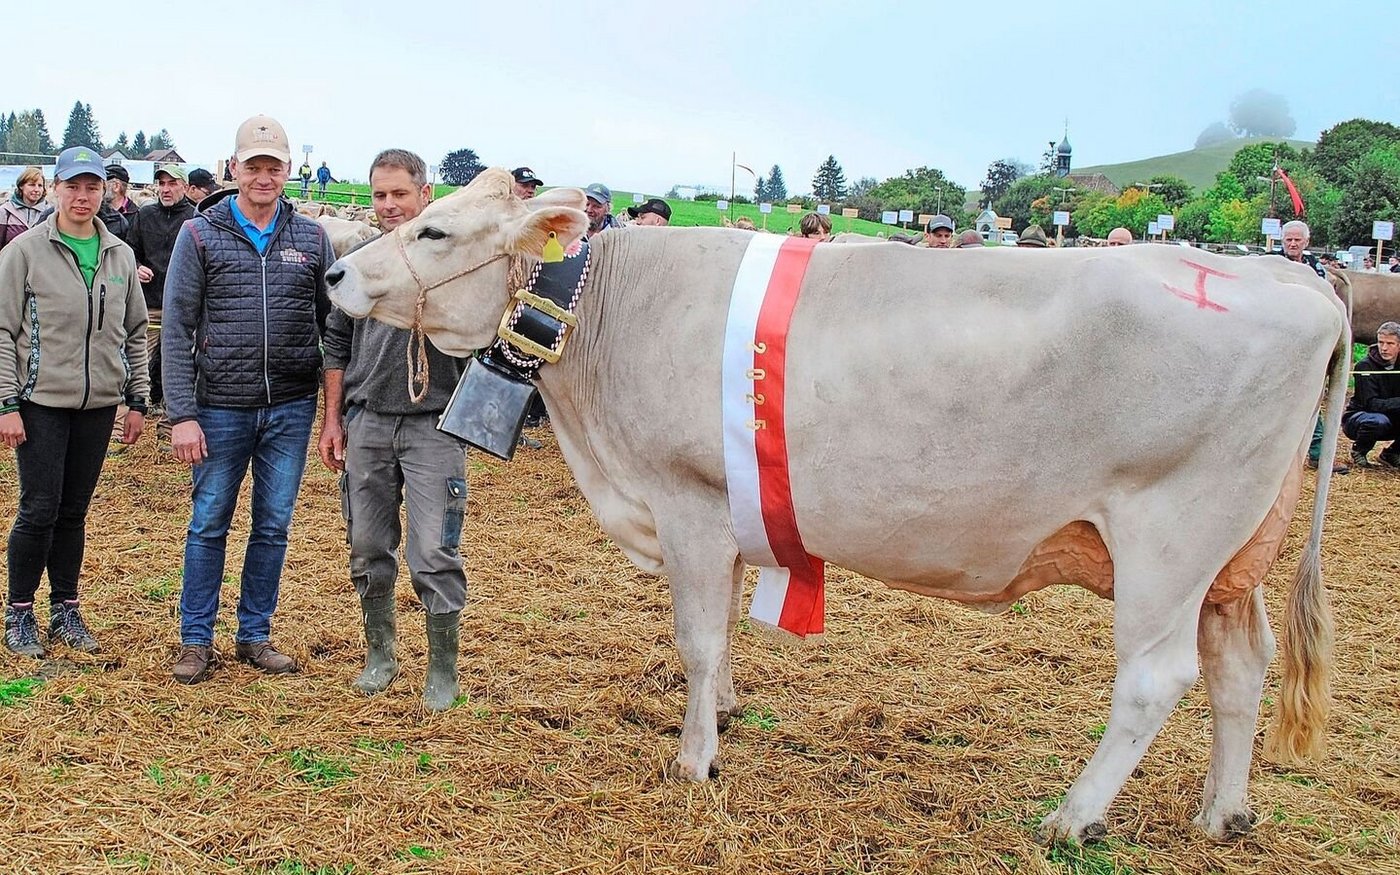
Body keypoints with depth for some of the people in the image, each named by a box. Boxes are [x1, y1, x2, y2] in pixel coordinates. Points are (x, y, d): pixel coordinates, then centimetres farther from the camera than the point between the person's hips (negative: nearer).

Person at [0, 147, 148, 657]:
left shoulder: (120, 256, 7)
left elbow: (135, 332, 14)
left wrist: (137, 399, 10)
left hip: (99, 405, 4)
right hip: (41, 404, -4)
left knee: (75, 511, 11)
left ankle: (65, 610, 22)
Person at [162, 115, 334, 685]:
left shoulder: (311, 238, 5)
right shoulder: (200, 235, -2)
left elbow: (333, 323, 7)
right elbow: (176, 331, -4)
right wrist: (181, 415, -10)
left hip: (291, 408, 2)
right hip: (221, 408, -2)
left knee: (273, 526, 9)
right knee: (209, 524, 7)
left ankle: (255, 636, 23)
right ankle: (195, 641, 20)